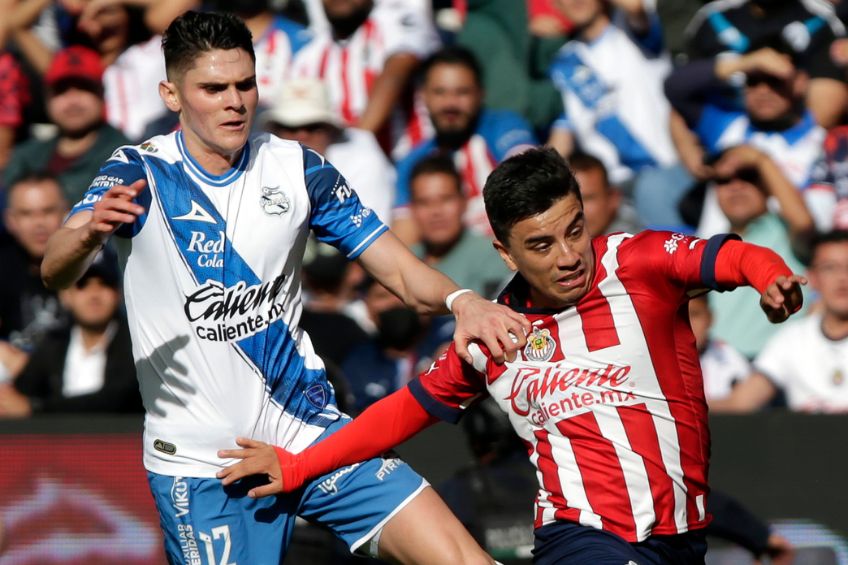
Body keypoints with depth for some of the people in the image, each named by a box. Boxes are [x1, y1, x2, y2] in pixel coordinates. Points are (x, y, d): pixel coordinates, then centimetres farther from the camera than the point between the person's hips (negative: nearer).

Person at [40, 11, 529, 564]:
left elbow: (401, 270, 0)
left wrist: (463, 301, -23)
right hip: (198, 460, -2)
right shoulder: (138, 175, -7)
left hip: (308, 429, 2)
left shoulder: (299, 169, 2)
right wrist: (88, 233, -45)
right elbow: (55, 273, -21)